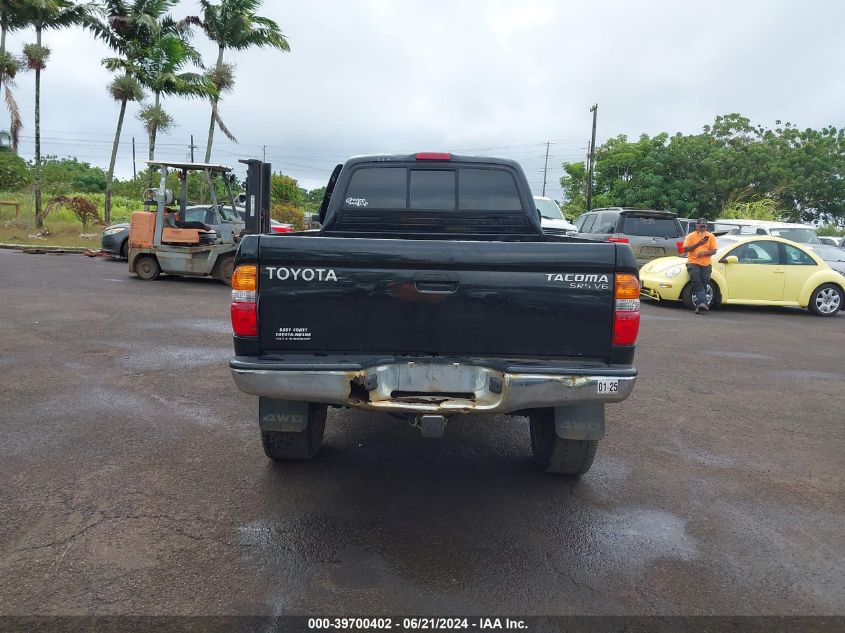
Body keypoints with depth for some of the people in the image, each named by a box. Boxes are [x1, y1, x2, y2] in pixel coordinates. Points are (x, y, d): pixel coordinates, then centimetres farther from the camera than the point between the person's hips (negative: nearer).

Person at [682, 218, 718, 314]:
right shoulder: (690, 236, 10)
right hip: (693, 263, -2)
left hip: (706, 264, 2)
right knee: (697, 282, -21)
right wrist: (698, 244, -11)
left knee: (704, 284, -11)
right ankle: (703, 303, -31)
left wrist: (704, 253, -13)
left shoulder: (711, 236, 14)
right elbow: (685, 249, -2)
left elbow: (714, 251, 6)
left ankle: (699, 305, -10)